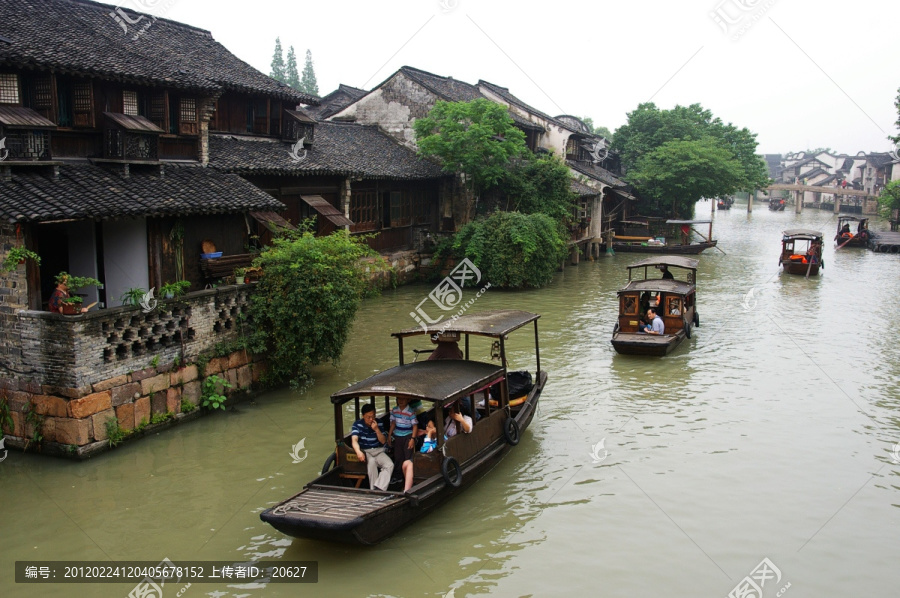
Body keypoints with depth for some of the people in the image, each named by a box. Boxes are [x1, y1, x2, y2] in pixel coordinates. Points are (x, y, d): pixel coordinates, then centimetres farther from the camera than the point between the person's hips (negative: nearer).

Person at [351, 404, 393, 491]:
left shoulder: (378, 423, 2)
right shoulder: (358, 424, -5)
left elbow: (383, 441, 1)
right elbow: (354, 440, -18)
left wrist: (377, 429, -16)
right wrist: (358, 452, -39)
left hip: (378, 451, 3)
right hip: (365, 451, -3)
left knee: (390, 465, -25)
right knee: (371, 461, -36)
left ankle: (378, 488, -36)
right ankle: (373, 489, -29)